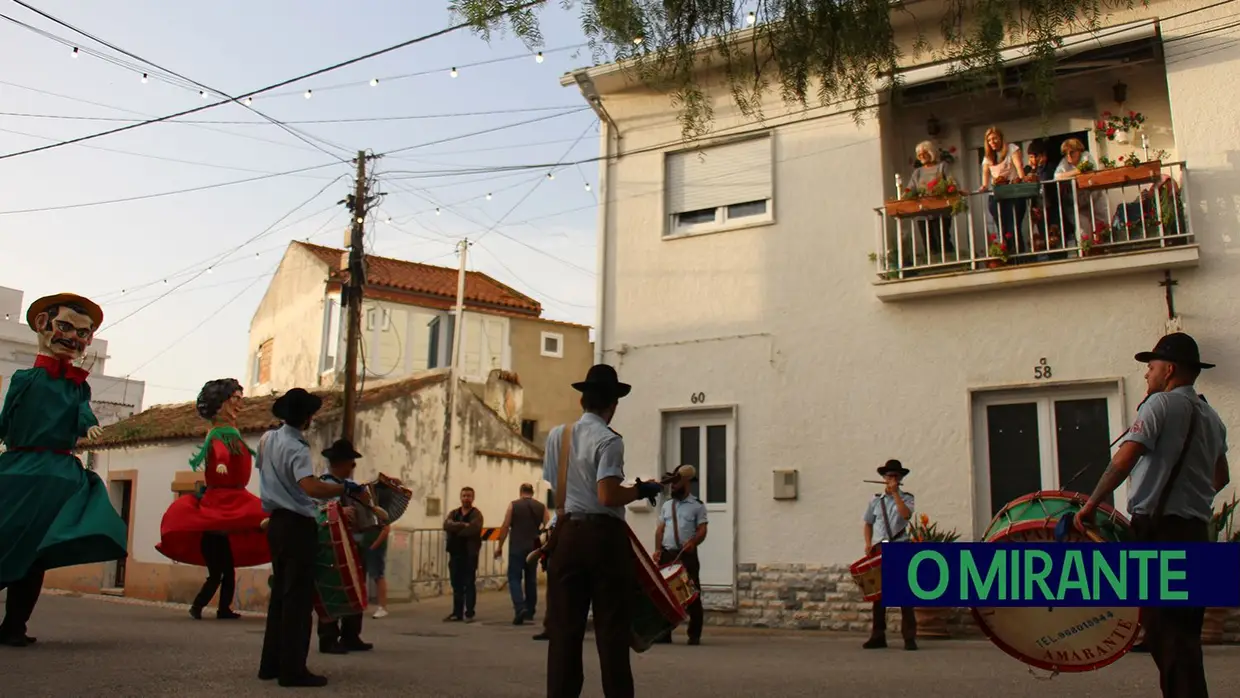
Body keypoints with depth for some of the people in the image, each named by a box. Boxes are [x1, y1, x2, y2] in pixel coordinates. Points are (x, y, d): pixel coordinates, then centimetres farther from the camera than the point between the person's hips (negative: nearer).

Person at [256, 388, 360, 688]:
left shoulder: (267, 439, 8)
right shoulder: (296, 448, -18)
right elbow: (311, 487, -33)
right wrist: (345, 488, -26)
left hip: (277, 522, 9)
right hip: (297, 526, -9)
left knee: (280, 592, 14)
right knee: (298, 597, -6)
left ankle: (271, 663, 18)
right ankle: (292, 669, -5)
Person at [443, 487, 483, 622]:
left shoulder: (476, 514, -1)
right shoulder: (453, 513, 14)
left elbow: (473, 529, -20)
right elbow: (447, 525, -6)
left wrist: (456, 530, -7)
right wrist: (463, 525, -18)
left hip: (469, 554, -5)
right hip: (455, 553, 5)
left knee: (469, 584, -1)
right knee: (456, 585, 9)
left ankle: (469, 613, 4)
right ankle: (457, 613, 16)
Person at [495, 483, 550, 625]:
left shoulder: (513, 505, -1)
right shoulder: (542, 507, 5)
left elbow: (505, 527, -4)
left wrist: (500, 546, 2)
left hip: (517, 547, -3)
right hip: (533, 548, 3)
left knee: (514, 578, 0)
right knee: (531, 579, 14)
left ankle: (520, 608, -19)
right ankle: (530, 611, 20)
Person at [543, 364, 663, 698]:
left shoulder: (557, 435, 9)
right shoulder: (608, 441, -9)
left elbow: (551, 490, 13)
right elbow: (608, 496, -17)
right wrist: (640, 491, -2)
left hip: (567, 535, 5)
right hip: (604, 536, -5)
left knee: (564, 626, 8)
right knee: (611, 626, 2)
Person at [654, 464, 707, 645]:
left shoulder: (697, 506, 3)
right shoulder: (666, 505, 16)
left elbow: (702, 530, -4)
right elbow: (660, 529, 13)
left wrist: (693, 542, -24)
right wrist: (657, 550, -1)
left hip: (687, 555, -4)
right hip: (667, 554, 4)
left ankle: (694, 634, 4)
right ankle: (665, 633, 11)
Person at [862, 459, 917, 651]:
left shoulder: (906, 498, 5)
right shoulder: (876, 500, 12)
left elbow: (906, 515, -16)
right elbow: (869, 523, 18)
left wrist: (895, 493, -12)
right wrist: (868, 543, 3)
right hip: (879, 549, 3)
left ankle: (909, 637, -3)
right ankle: (878, 636, 12)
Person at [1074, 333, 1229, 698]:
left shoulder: (1161, 404, -9)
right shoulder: (1211, 417, 16)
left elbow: (1124, 459, -19)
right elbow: (1221, 477, 28)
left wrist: (1091, 504, -13)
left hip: (1160, 531, -8)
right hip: (1196, 531, 9)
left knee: (1163, 629, -7)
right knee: (1185, 632, 14)